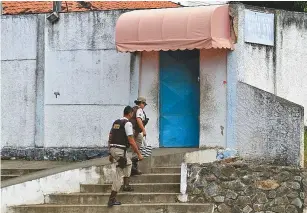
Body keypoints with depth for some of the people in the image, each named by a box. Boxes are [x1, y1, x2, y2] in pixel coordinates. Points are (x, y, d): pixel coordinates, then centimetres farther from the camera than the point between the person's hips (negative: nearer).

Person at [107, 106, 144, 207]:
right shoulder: (127, 123, -9)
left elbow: (110, 139, 18)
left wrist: (111, 154, 24)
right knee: (119, 175, -4)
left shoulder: (116, 122, 16)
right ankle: (112, 199, -7)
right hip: (120, 150, -9)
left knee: (128, 163, 32)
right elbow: (131, 141, -15)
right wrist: (139, 154, -9)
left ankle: (126, 185, 28)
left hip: (112, 148, 9)